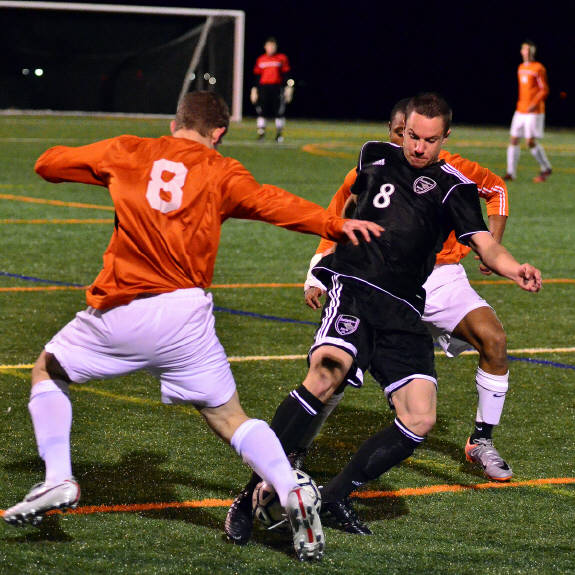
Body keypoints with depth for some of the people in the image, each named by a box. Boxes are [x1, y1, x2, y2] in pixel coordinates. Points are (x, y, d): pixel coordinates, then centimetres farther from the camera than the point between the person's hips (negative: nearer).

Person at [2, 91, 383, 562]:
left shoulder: (128, 153, 12)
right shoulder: (220, 172, 9)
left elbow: (49, 163, 21)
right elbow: (270, 202, -9)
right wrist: (334, 225, -16)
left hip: (117, 315, 0)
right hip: (184, 315, 0)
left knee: (49, 372, 25)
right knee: (230, 420, 8)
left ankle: (59, 480, 11)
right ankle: (291, 492, -14)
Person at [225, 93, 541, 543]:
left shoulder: (454, 189, 8)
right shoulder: (376, 157, 13)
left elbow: (484, 244, -6)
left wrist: (514, 268, -25)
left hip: (402, 310, 2)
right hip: (353, 287, -2)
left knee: (419, 420, -12)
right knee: (328, 371, -31)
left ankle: (337, 495, 7)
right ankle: (251, 495, -31)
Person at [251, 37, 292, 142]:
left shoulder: (282, 58, 4)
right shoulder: (260, 60, 10)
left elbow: (286, 75, 3)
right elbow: (257, 75, 13)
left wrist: (288, 88, -3)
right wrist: (255, 90, 10)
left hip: (277, 88, -2)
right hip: (263, 88, 2)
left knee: (279, 112, -1)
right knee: (261, 111, -2)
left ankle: (279, 134, 10)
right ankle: (261, 132, 5)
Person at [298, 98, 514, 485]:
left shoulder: (452, 171, -8)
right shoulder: (367, 175, -8)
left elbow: (496, 188, 12)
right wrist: (316, 280, -6)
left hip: (442, 279, 1)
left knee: (494, 339, -19)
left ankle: (482, 442, 0)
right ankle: (300, 444, 5)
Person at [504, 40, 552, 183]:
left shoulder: (539, 68, -7)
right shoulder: (521, 68, 14)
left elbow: (544, 90, -9)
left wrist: (535, 104, -21)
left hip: (534, 112, -7)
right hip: (520, 111, 7)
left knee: (531, 142, -11)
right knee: (513, 139, -1)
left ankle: (546, 169, 7)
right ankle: (511, 173, 0)